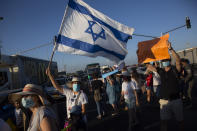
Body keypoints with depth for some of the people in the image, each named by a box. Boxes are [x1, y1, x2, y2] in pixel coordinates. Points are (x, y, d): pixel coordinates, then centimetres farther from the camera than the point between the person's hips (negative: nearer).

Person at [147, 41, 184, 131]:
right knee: (164, 121, 5)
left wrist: (170, 49, -35)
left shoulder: (175, 70, -5)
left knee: (180, 120, 16)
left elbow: (178, 60, -24)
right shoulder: (161, 71, 5)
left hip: (176, 100, -2)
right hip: (164, 101, 2)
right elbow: (149, 67, 10)